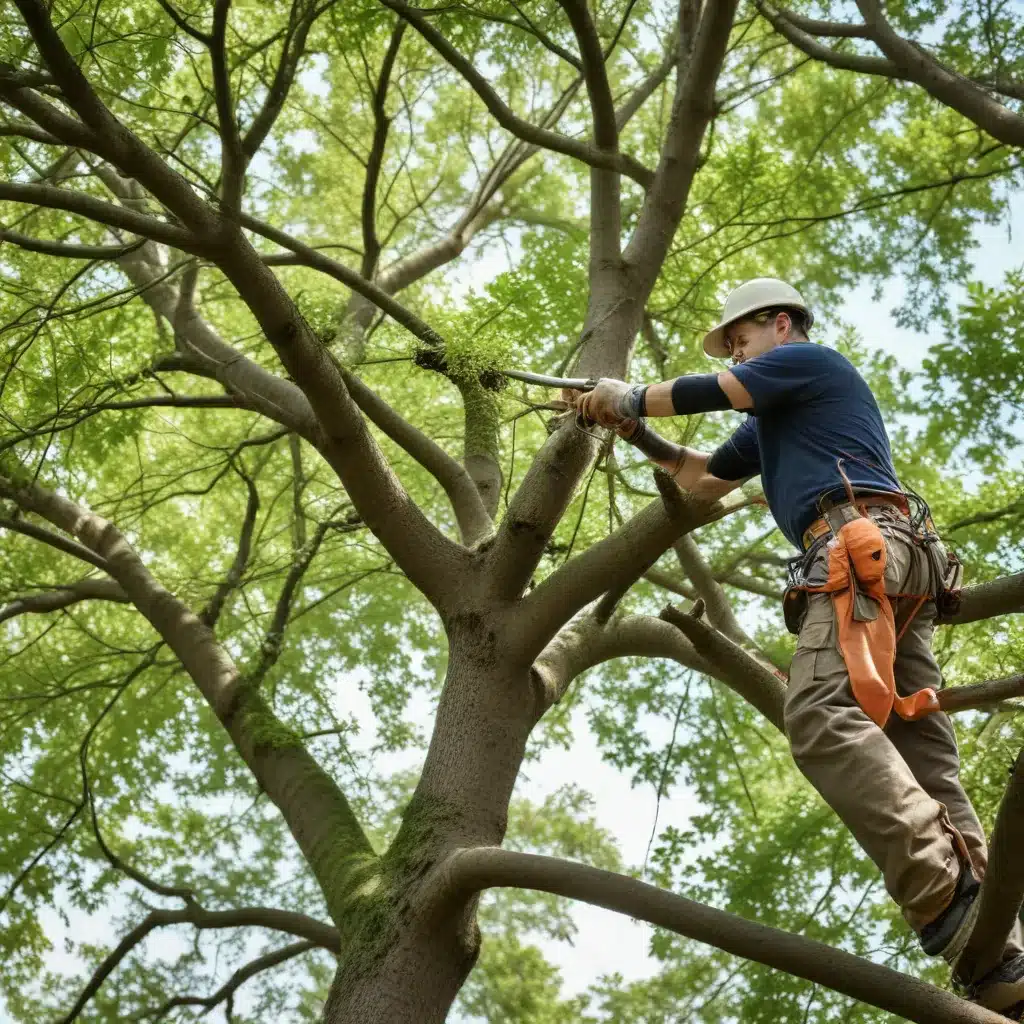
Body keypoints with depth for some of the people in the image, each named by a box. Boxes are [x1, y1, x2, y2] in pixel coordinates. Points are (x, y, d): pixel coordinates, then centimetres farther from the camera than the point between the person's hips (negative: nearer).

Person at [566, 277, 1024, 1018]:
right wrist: (631, 430, 34)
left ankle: (947, 894, -41)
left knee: (822, 715, -29)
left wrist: (629, 396, 24)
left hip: (861, 540, -9)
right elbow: (703, 480, 43)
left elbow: (705, 395, 7)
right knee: (926, 764, -5)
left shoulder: (809, 360, 12)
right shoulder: (773, 420, 38)